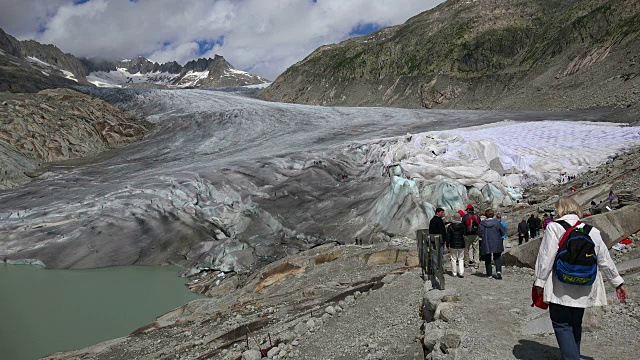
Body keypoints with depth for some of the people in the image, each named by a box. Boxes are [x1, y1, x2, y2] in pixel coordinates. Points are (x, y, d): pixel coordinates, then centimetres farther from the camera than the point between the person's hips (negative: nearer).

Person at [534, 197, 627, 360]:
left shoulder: (554, 227, -10)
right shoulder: (592, 231, 5)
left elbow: (546, 257, -14)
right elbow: (605, 261, 11)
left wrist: (540, 282, -7)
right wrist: (617, 282, 21)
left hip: (561, 290, -5)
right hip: (584, 290, 6)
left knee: (562, 325, 0)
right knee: (575, 325, 19)